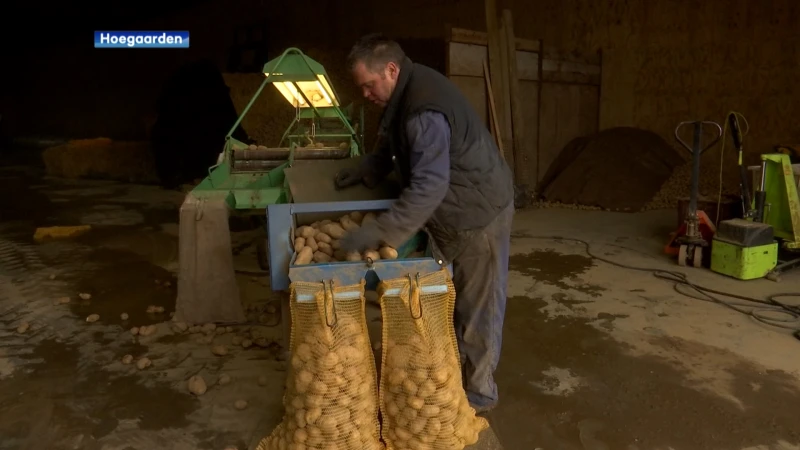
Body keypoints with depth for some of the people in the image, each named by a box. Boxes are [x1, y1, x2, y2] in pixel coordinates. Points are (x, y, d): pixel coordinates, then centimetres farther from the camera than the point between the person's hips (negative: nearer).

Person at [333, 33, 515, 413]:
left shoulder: (425, 111, -30)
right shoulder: (405, 94, 2)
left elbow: (429, 186, -35)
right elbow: (392, 146, 19)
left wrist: (378, 233, -34)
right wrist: (365, 171, 6)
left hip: (478, 214, -10)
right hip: (450, 214, 10)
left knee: (477, 308, 3)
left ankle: (478, 394, 19)